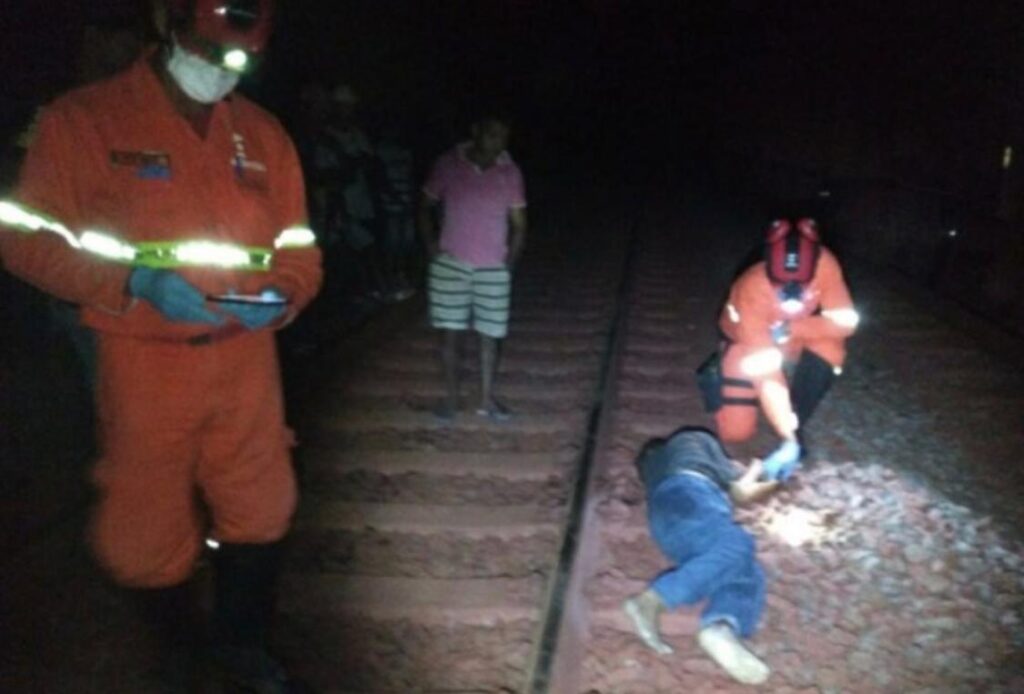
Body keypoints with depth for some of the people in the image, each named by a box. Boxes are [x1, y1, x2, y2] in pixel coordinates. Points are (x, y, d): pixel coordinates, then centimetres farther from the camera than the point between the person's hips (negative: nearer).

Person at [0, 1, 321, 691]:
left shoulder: (263, 133, 6)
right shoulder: (84, 118, -6)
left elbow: (299, 247, 9)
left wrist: (282, 297, -13)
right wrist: (134, 283, -20)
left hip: (247, 359, 3)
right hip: (145, 364, -3)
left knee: (259, 512, 10)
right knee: (147, 525, 8)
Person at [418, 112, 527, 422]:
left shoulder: (510, 173, -3)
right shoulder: (447, 165, -6)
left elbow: (518, 224, 5)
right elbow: (425, 206, 5)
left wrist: (509, 261, -4)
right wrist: (430, 245, -5)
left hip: (493, 267, 1)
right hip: (450, 263, -1)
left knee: (489, 334, 6)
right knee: (449, 331, 3)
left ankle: (486, 398, 18)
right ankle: (451, 396, 15)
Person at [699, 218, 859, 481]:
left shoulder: (824, 264, -33)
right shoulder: (751, 290, -39)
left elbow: (845, 321, -27)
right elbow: (766, 373, -41)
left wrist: (791, 329, -38)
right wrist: (788, 439, -46)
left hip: (796, 338, 3)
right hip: (747, 342, -3)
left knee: (830, 344, -31)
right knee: (735, 432, -14)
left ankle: (797, 425, -12)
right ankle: (719, 378, 17)